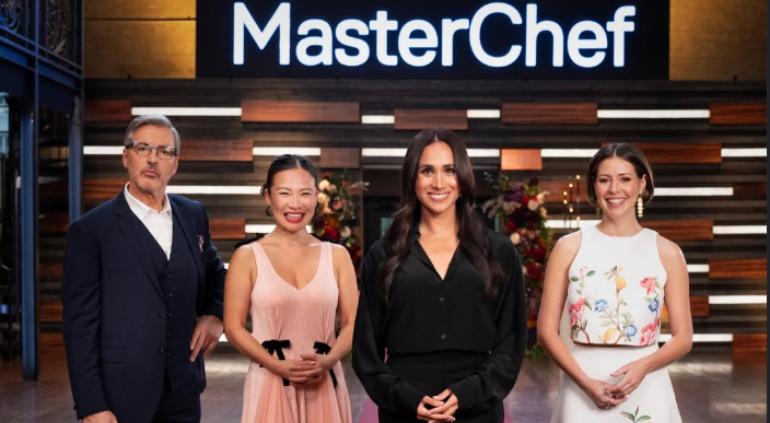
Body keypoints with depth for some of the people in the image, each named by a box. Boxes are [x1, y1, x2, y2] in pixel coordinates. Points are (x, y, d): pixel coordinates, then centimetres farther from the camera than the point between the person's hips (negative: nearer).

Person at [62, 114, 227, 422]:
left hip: (182, 392, 5)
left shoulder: (193, 215, 6)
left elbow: (214, 272, 23)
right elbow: (80, 324, -9)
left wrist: (214, 314, 4)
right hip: (120, 397, -4)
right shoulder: (90, 230, -8)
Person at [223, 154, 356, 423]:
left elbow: (352, 323, 3)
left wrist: (327, 361, -13)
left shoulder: (337, 255, 5)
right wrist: (279, 366, -14)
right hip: (270, 384, -2)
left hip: (325, 385, 2)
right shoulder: (247, 257, 0)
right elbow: (234, 327, -3)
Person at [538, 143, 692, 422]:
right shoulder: (569, 247, 0)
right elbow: (547, 330, -1)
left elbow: (683, 337, 3)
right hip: (582, 392, 0)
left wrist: (644, 366, -14)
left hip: (646, 392, 1)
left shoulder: (666, 252, 2)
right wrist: (586, 383, -13)